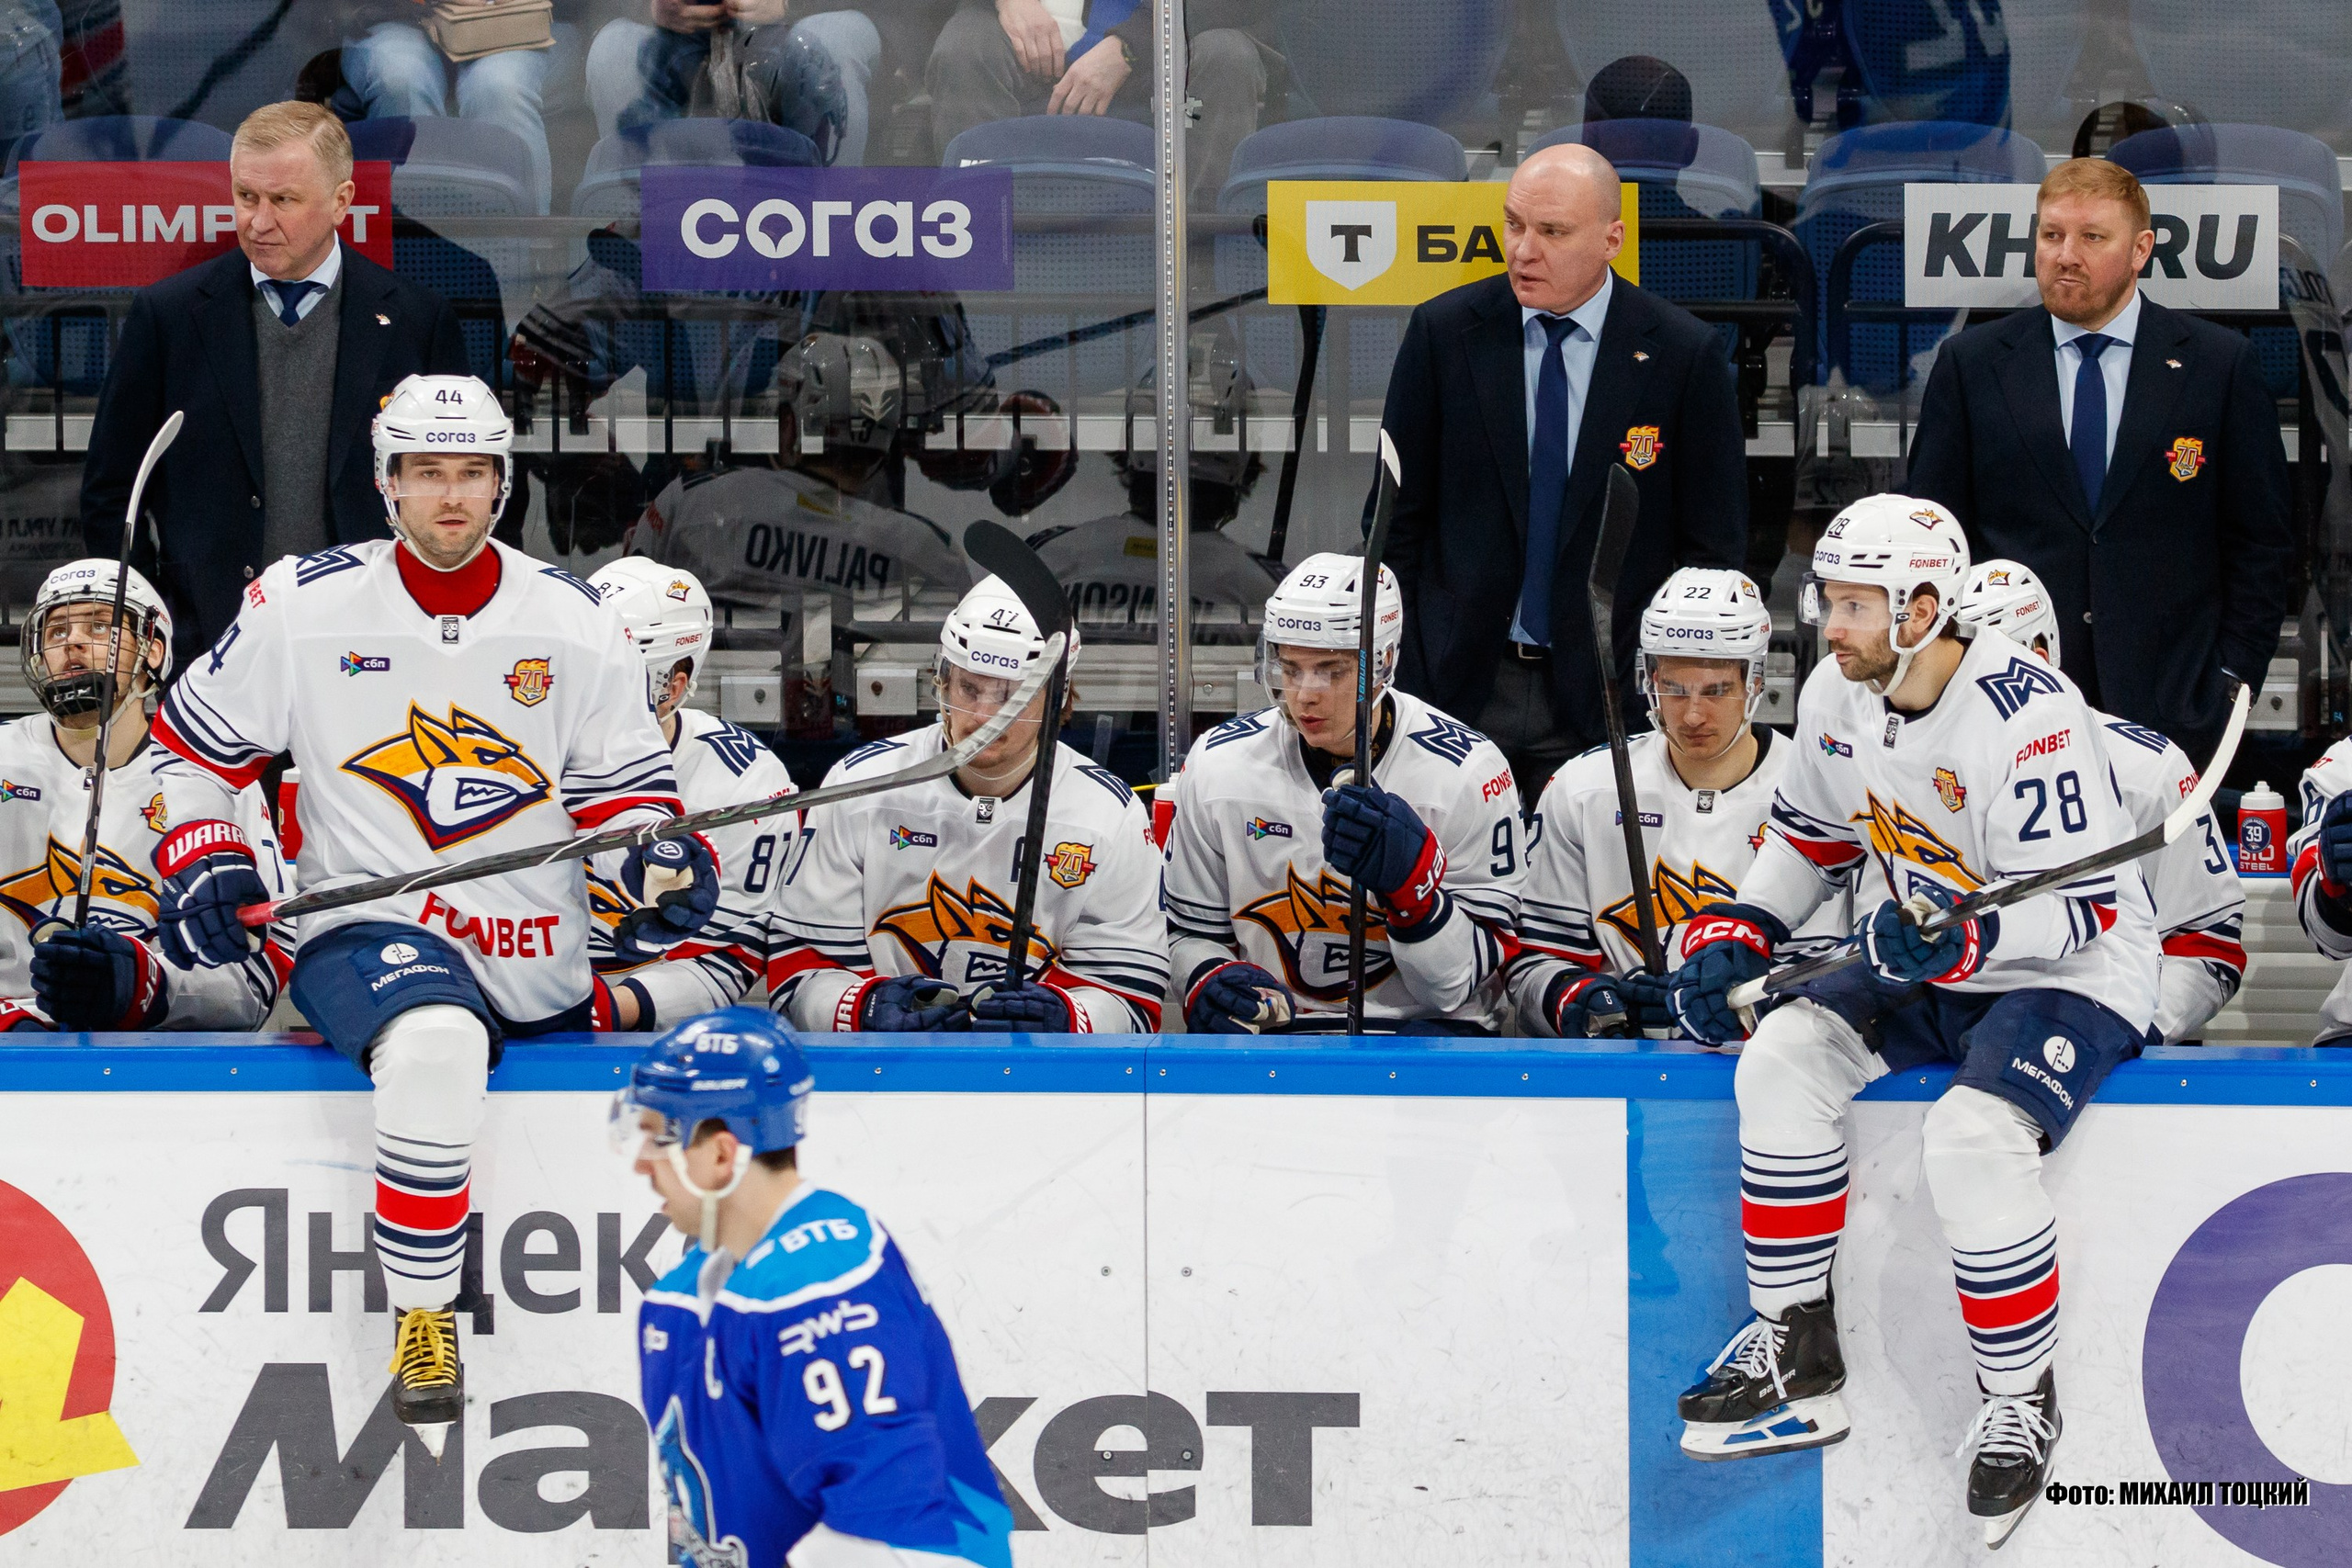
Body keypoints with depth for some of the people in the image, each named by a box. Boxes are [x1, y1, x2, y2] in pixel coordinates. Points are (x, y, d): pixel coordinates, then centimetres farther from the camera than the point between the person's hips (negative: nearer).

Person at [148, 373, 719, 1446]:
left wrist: (655, 857, -10)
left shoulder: (570, 623, 6)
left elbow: (619, 784, 11)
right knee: (436, 1045, -36)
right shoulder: (305, 605, 1)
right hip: (364, 927, -5)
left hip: (534, 964, 5)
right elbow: (193, 736, 12)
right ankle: (421, 1319, -27)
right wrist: (200, 854, -3)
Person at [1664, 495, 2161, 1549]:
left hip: (2075, 977, -8)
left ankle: (2020, 1400, -12)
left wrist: (1966, 938, -41)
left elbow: (2080, 906, -26)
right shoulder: (1837, 697, -2)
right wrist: (1736, 938, 3)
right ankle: (1796, 1351, -4)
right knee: (1783, 1056, -15)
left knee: (1973, 1136, -32)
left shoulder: (2026, 713, -26)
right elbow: (1808, 835, 16)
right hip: (1928, 974, 8)